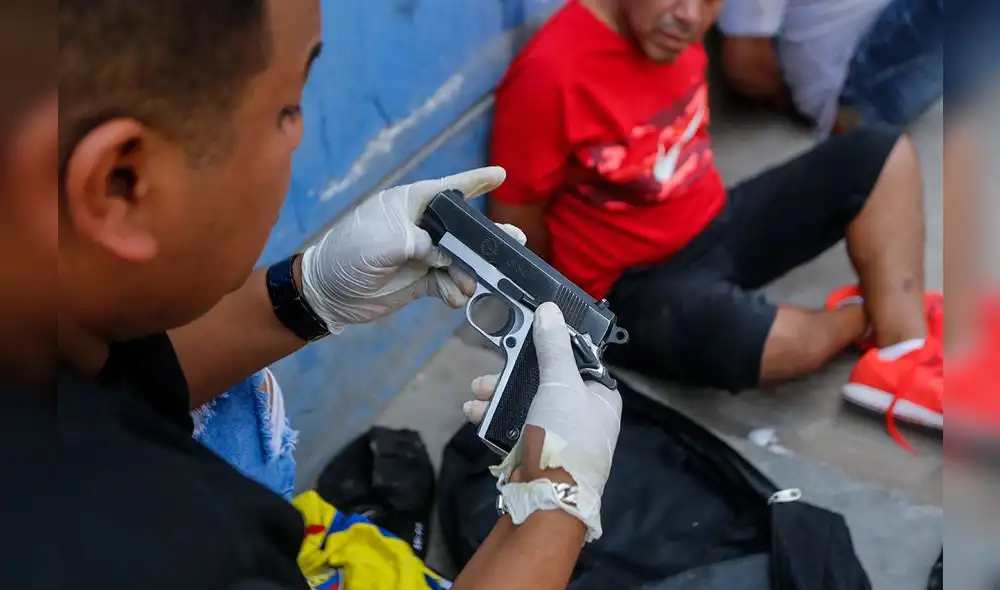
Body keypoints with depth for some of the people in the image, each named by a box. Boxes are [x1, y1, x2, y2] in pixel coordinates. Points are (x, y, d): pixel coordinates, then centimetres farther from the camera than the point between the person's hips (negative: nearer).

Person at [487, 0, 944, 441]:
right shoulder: (550, 73, -26)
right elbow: (514, 227, -14)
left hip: (716, 226, 8)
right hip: (637, 282, -8)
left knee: (882, 154, 0)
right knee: (738, 335, -37)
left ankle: (905, 356, -13)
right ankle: (862, 317, 0)